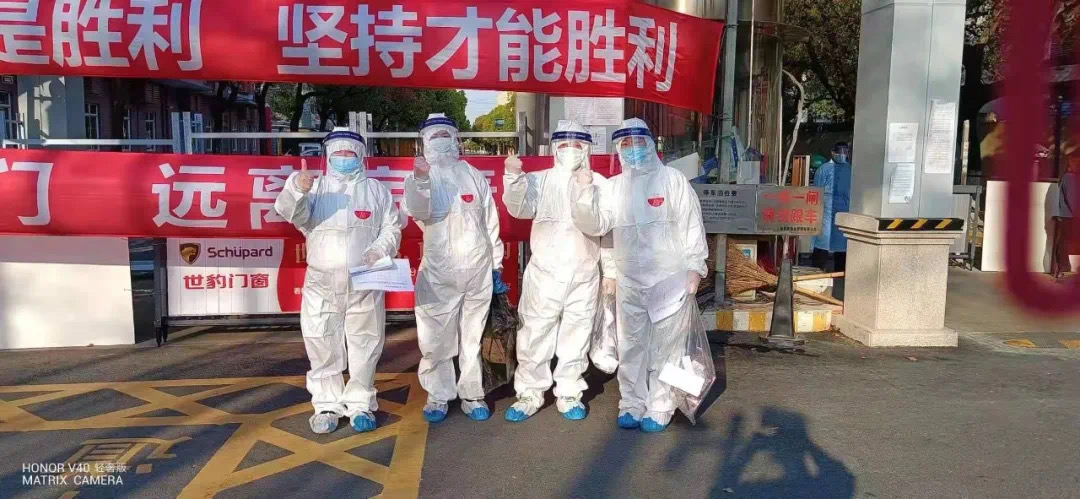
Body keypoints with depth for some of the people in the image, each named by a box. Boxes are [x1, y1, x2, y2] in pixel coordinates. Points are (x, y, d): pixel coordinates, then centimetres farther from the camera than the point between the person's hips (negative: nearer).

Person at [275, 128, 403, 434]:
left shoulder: (377, 190, 12)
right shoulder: (316, 187, 9)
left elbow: (392, 229, 7)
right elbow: (290, 212, -10)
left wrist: (378, 251, -13)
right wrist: (296, 188, -32)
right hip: (322, 283, 0)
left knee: (365, 347, 5)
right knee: (323, 348, 4)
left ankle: (360, 405, 16)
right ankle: (327, 405, 15)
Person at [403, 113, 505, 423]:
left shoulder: (474, 175, 10)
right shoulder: (420, 176, 3)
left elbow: (490, 221, 13)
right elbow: (418, 211, -18)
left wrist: (496, 264, 11)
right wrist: (420, 180, -36)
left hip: (478, 269, 2)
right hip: (438, 272, -2)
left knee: (472, 337, 8)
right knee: (436, 338, 0)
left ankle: (471, 394, 19)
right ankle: (437, 396, 15)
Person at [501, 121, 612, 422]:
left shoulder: (598, 184, 6)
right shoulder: (540, 180, 2)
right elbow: (520, 208, -14)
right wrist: (514, 178, -31)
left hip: (585, 275, 1)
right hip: (544, 272, -1)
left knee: (576, 336, 9)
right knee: (535, 334, 3)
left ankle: (569, 394, 22)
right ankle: (530, 394, 16)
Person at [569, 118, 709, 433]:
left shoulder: (672, 180, 0)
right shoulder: (614, 186, 11)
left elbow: (691, 225, -2)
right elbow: (595, 225, 3)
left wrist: (694, 269, -8)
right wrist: (584, 193, -11)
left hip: (669, 279, -4)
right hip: (629, 281, 4)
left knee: (663, 346, 3)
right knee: (631, 345, 10)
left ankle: (659, 409, 13)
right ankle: (632, 405, 21)